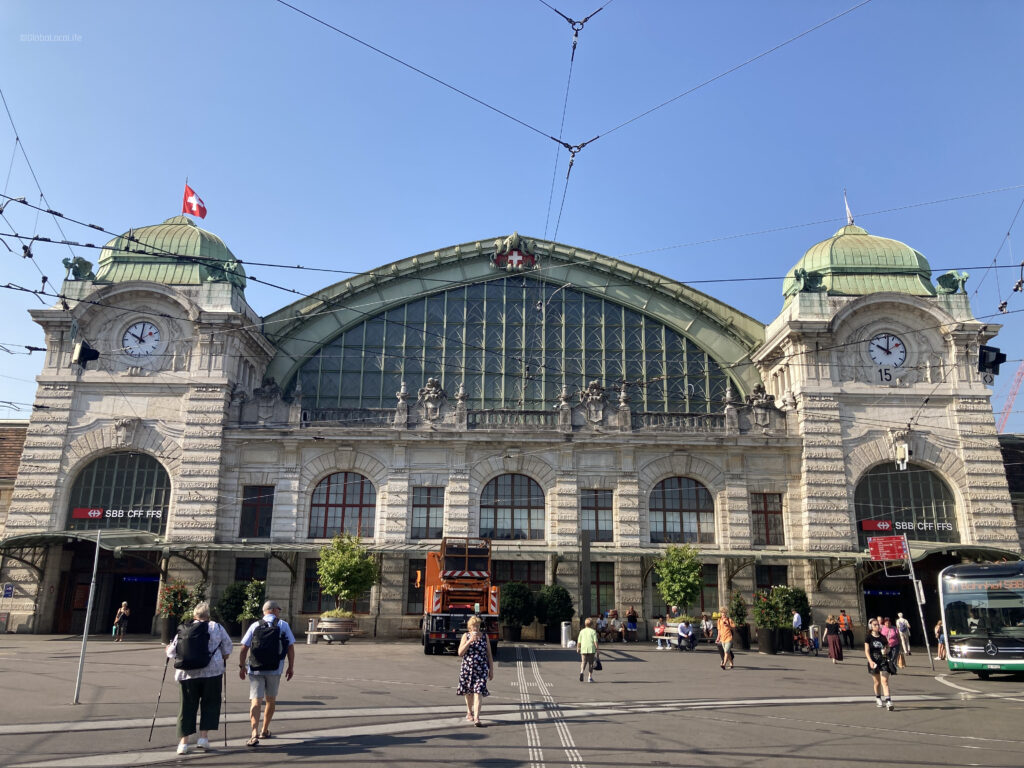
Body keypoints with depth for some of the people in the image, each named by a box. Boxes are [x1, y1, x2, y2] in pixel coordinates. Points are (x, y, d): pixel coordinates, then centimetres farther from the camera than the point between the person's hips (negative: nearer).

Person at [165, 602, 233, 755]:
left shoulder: (181, 630, 7)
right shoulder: (216, 627, 2)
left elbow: (171, 653, 9)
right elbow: (227, 648, 7)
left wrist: (168, 649, 31)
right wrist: (223, 659, 25)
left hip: (185, 674, 2)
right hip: (211, 671, -2)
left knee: (187, 706, 10)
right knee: (210, 703, 12)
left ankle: (183, 741, 8)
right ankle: (203, 736, 6)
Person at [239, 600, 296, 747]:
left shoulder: (255, 625, 5)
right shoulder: (283, 625, 2)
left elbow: (244, 648, 1)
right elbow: (290, 647, 0)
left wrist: (241, 666, 11)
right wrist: (291, 667, 8)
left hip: (255, 669, 0)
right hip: (275, 669, 0)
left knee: (255, 701, -3)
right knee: (271, 700, 17)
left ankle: (255, 733, -19)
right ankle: (265, 731, 30)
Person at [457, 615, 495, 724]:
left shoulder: (485, 637, 3)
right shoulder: (466, 636, 2)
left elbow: (489, 655, 7)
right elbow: (460, 653, -6)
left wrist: (491, 670, 5)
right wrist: (470, 641, -17)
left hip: (481, 669, -1)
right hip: (467, 668, 1)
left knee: (478, 692, -13)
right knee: (468, 692, 15)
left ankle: (476, 719, -16)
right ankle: (469, 712, 40)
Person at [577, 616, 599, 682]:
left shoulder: (582, 631, 7)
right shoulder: (593, 631, 0)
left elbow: (579, 641, 7)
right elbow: (595, 641, -7)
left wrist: (578, 647, 21)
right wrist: (597, 649, -1)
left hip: (583, 649, 2)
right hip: (591, 649, -2)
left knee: (583, 662, 5)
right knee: (591, 663, 9)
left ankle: (582, 672, -23)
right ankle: (590, 677, 11)